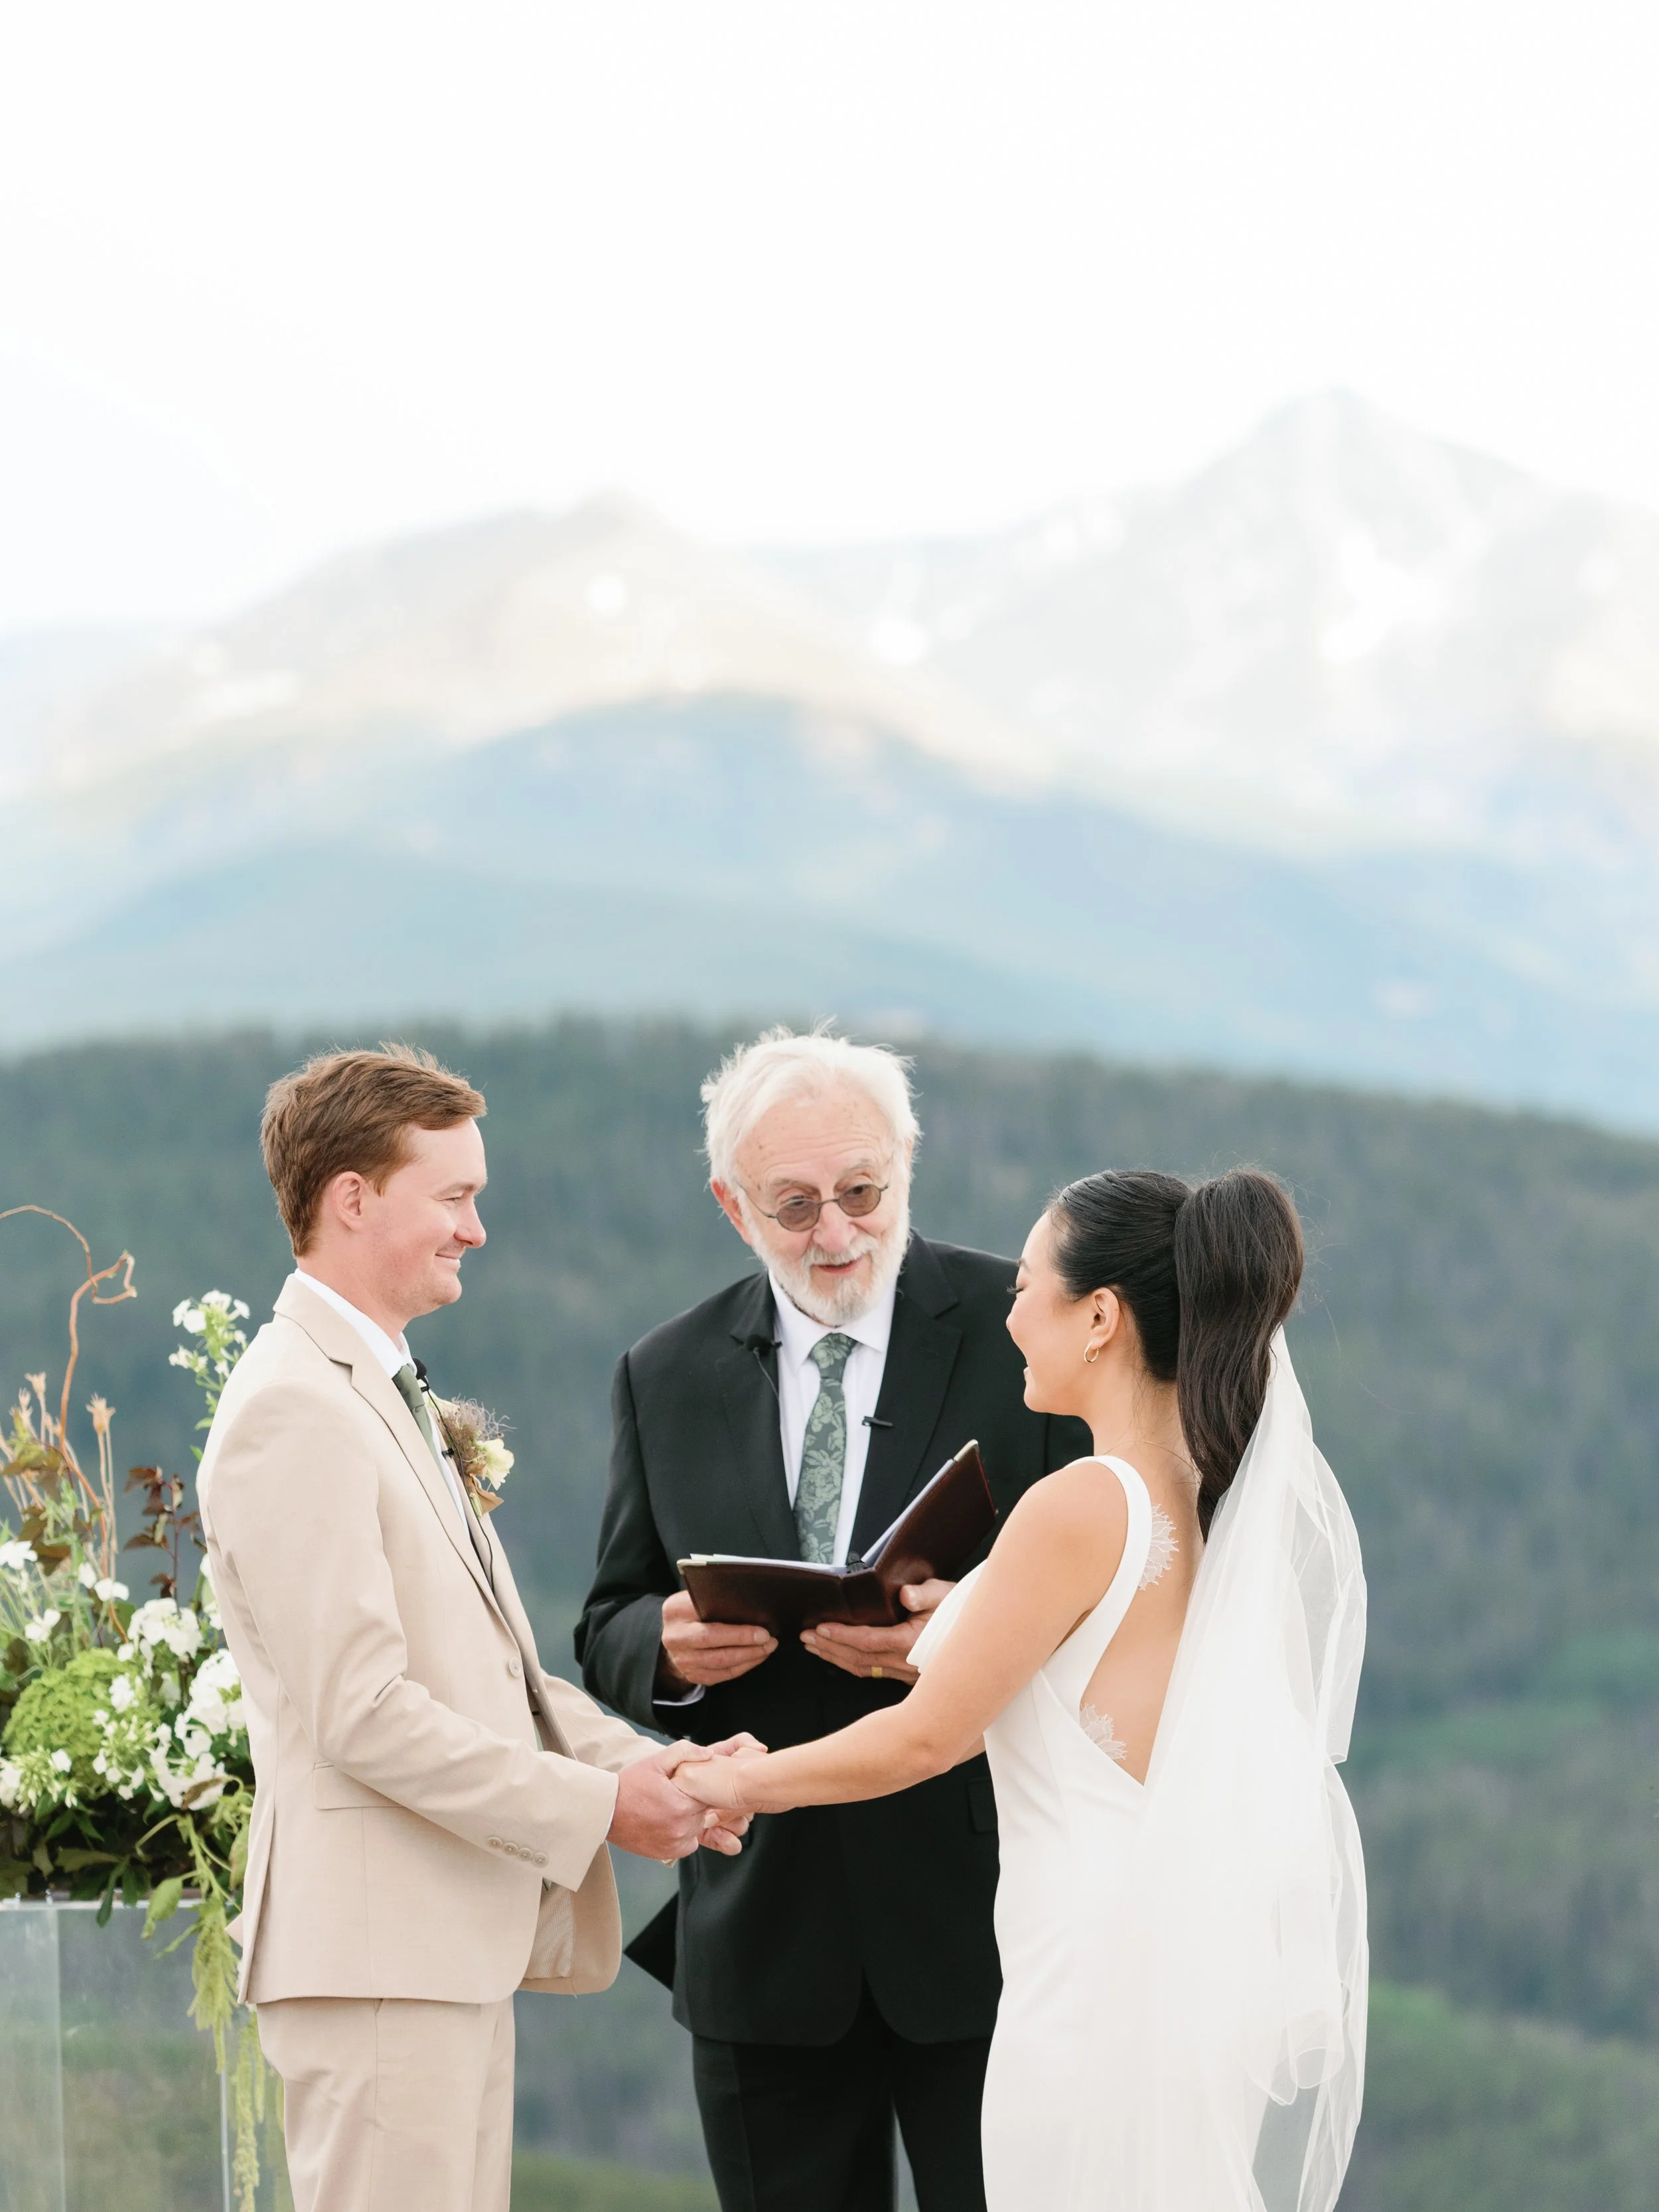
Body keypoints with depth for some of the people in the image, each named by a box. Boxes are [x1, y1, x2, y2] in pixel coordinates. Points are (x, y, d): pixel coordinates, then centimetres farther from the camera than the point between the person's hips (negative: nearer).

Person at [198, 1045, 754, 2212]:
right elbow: (361, 1711, -20)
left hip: (458, 1940, 10)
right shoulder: (295, 1412, -14)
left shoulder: (389, 1393, 20)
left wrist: (638, 1762, 4)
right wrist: (595, 1806, -15)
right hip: (374, 1947, -10)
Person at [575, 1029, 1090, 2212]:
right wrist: (670, 1648, -11)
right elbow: (610, 1632, 13)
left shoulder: (1025, 1332, -1)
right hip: (762, 1927, 3)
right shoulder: (667, 1378, 9)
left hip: (981, 1914, -3)